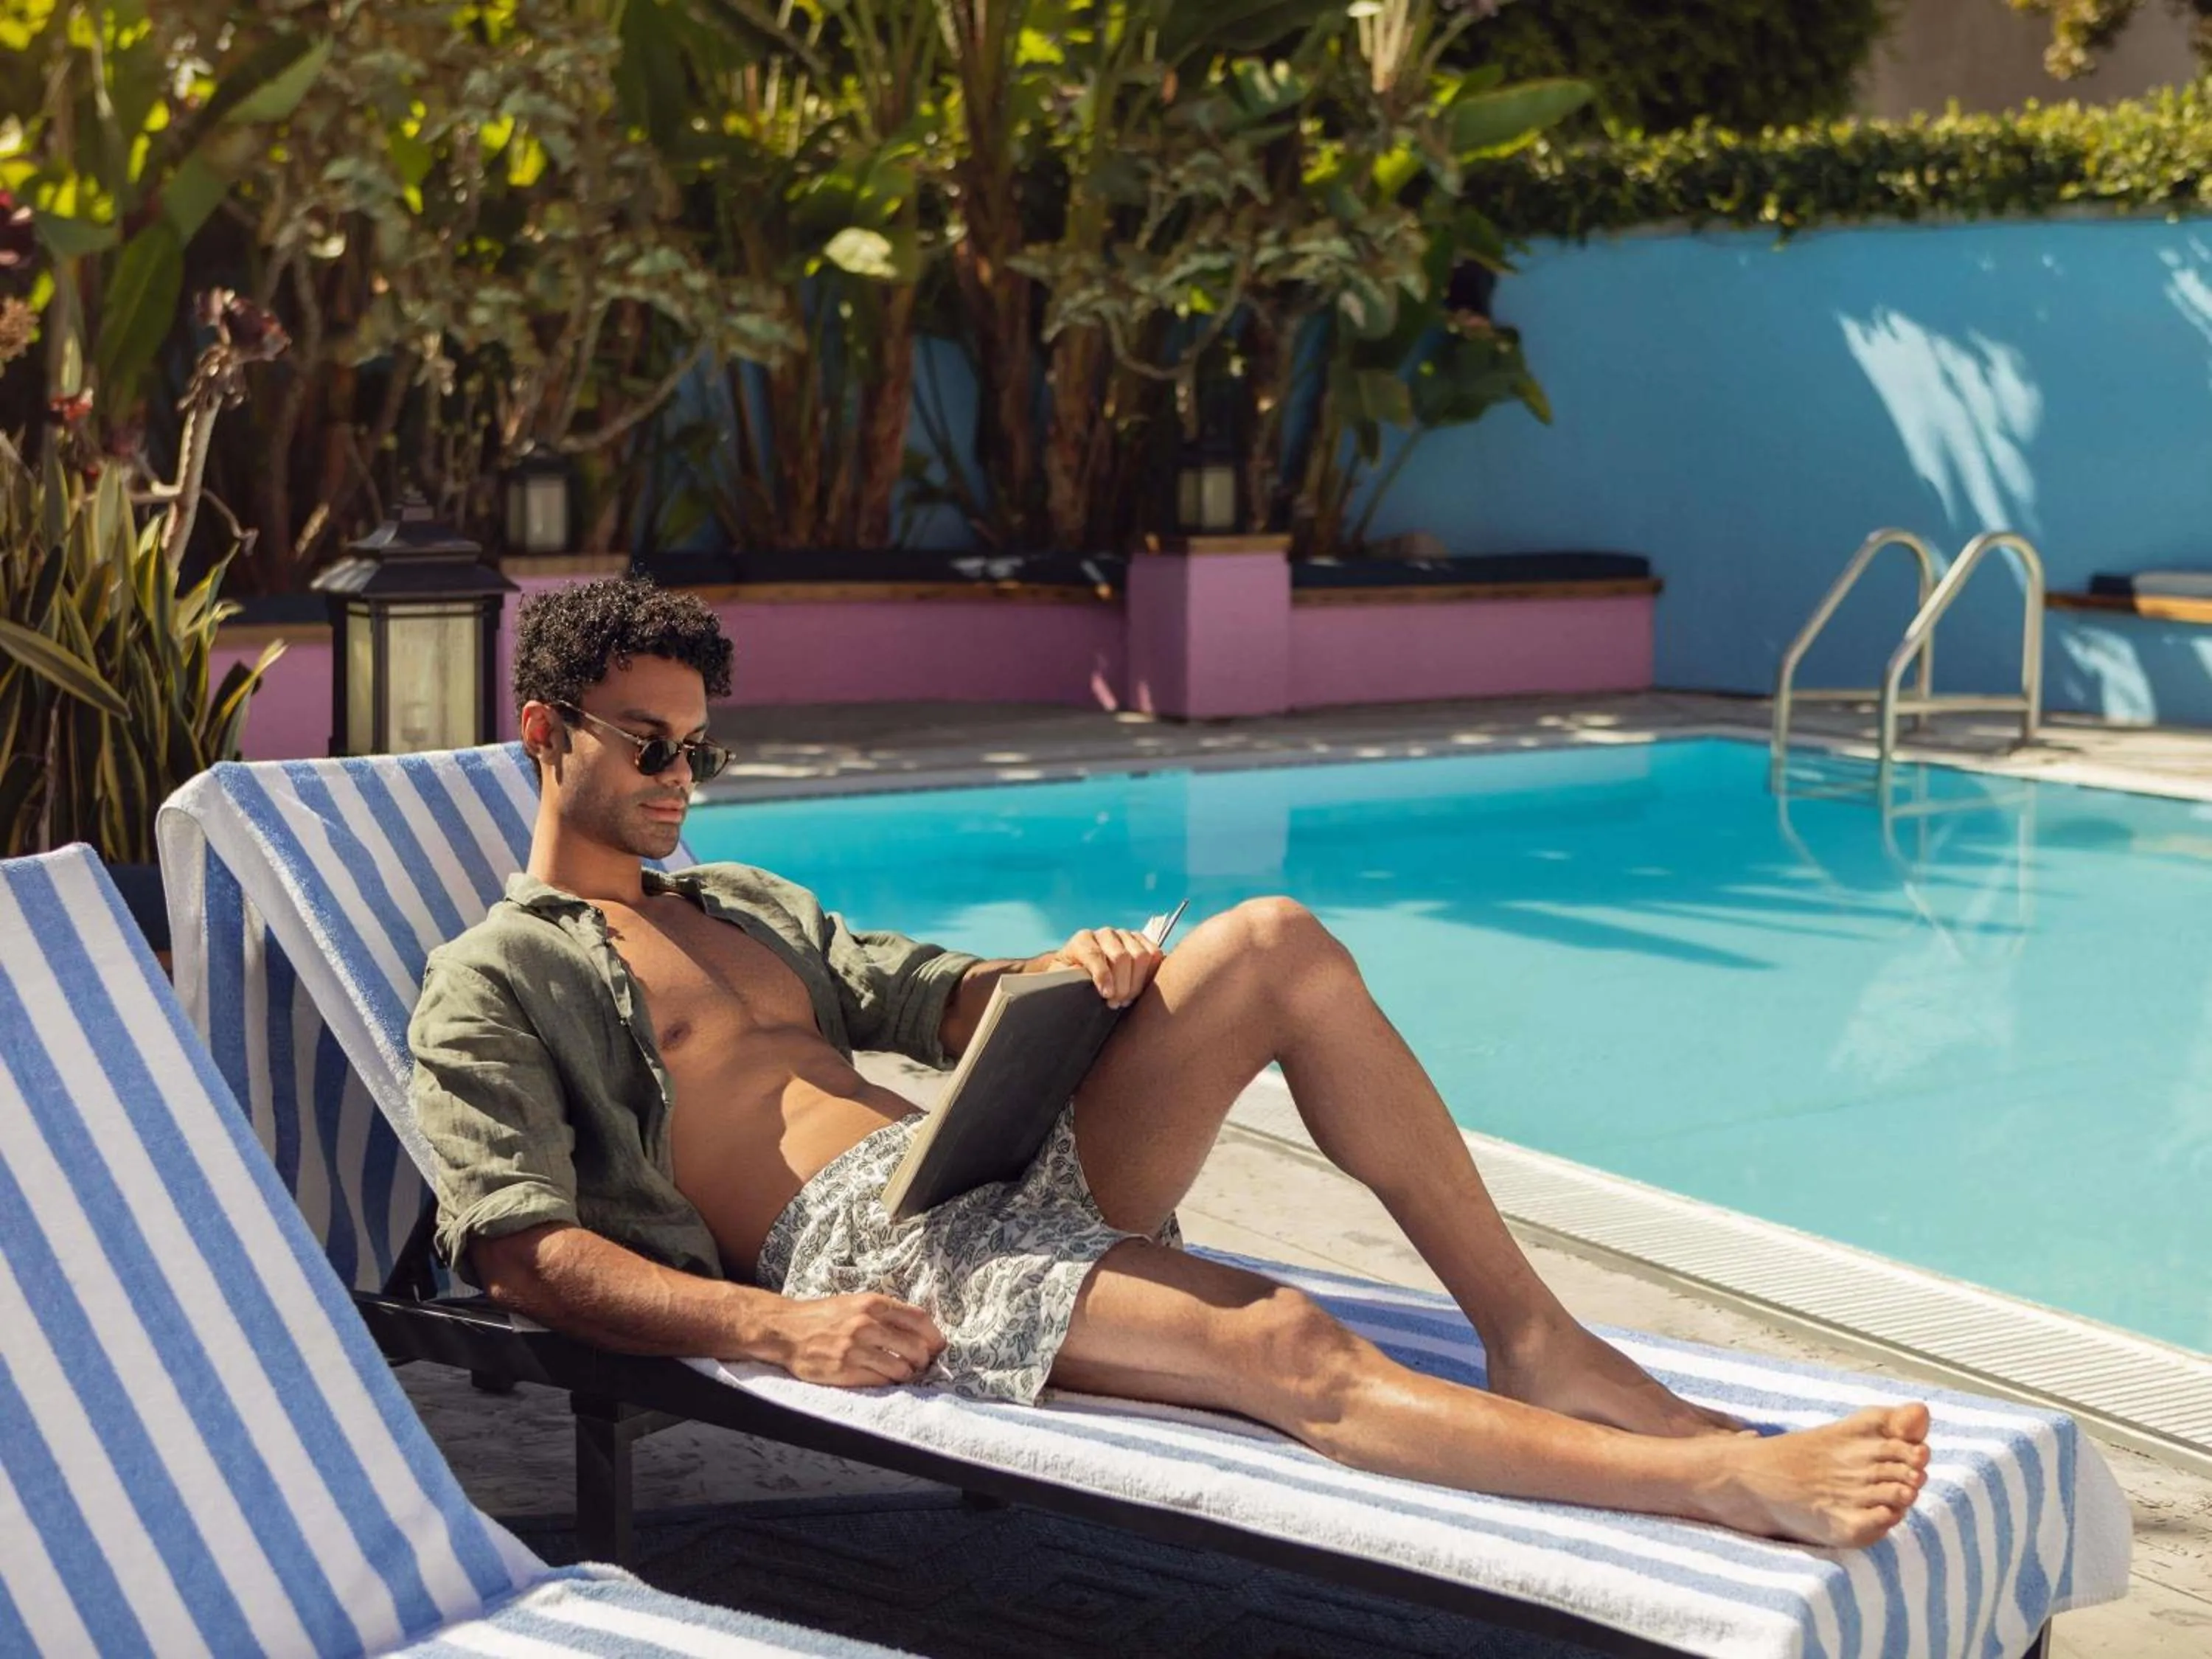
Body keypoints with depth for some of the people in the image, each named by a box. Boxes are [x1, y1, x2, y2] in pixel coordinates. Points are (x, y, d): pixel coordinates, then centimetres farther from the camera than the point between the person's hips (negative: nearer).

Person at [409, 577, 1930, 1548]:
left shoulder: (745, 903, 30)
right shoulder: (491, 984, 5)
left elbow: (941, 996, 27)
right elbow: (522, 1248, -8)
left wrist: (1075, 970, 1)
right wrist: (777, 1330, -22)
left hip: (995, 1171, 8)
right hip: (855, 1252, -7)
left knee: (1274, 944, -16)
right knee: (1281, 1347, -30)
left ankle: (1535, 1341, -15)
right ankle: (1722, 1482, -35)